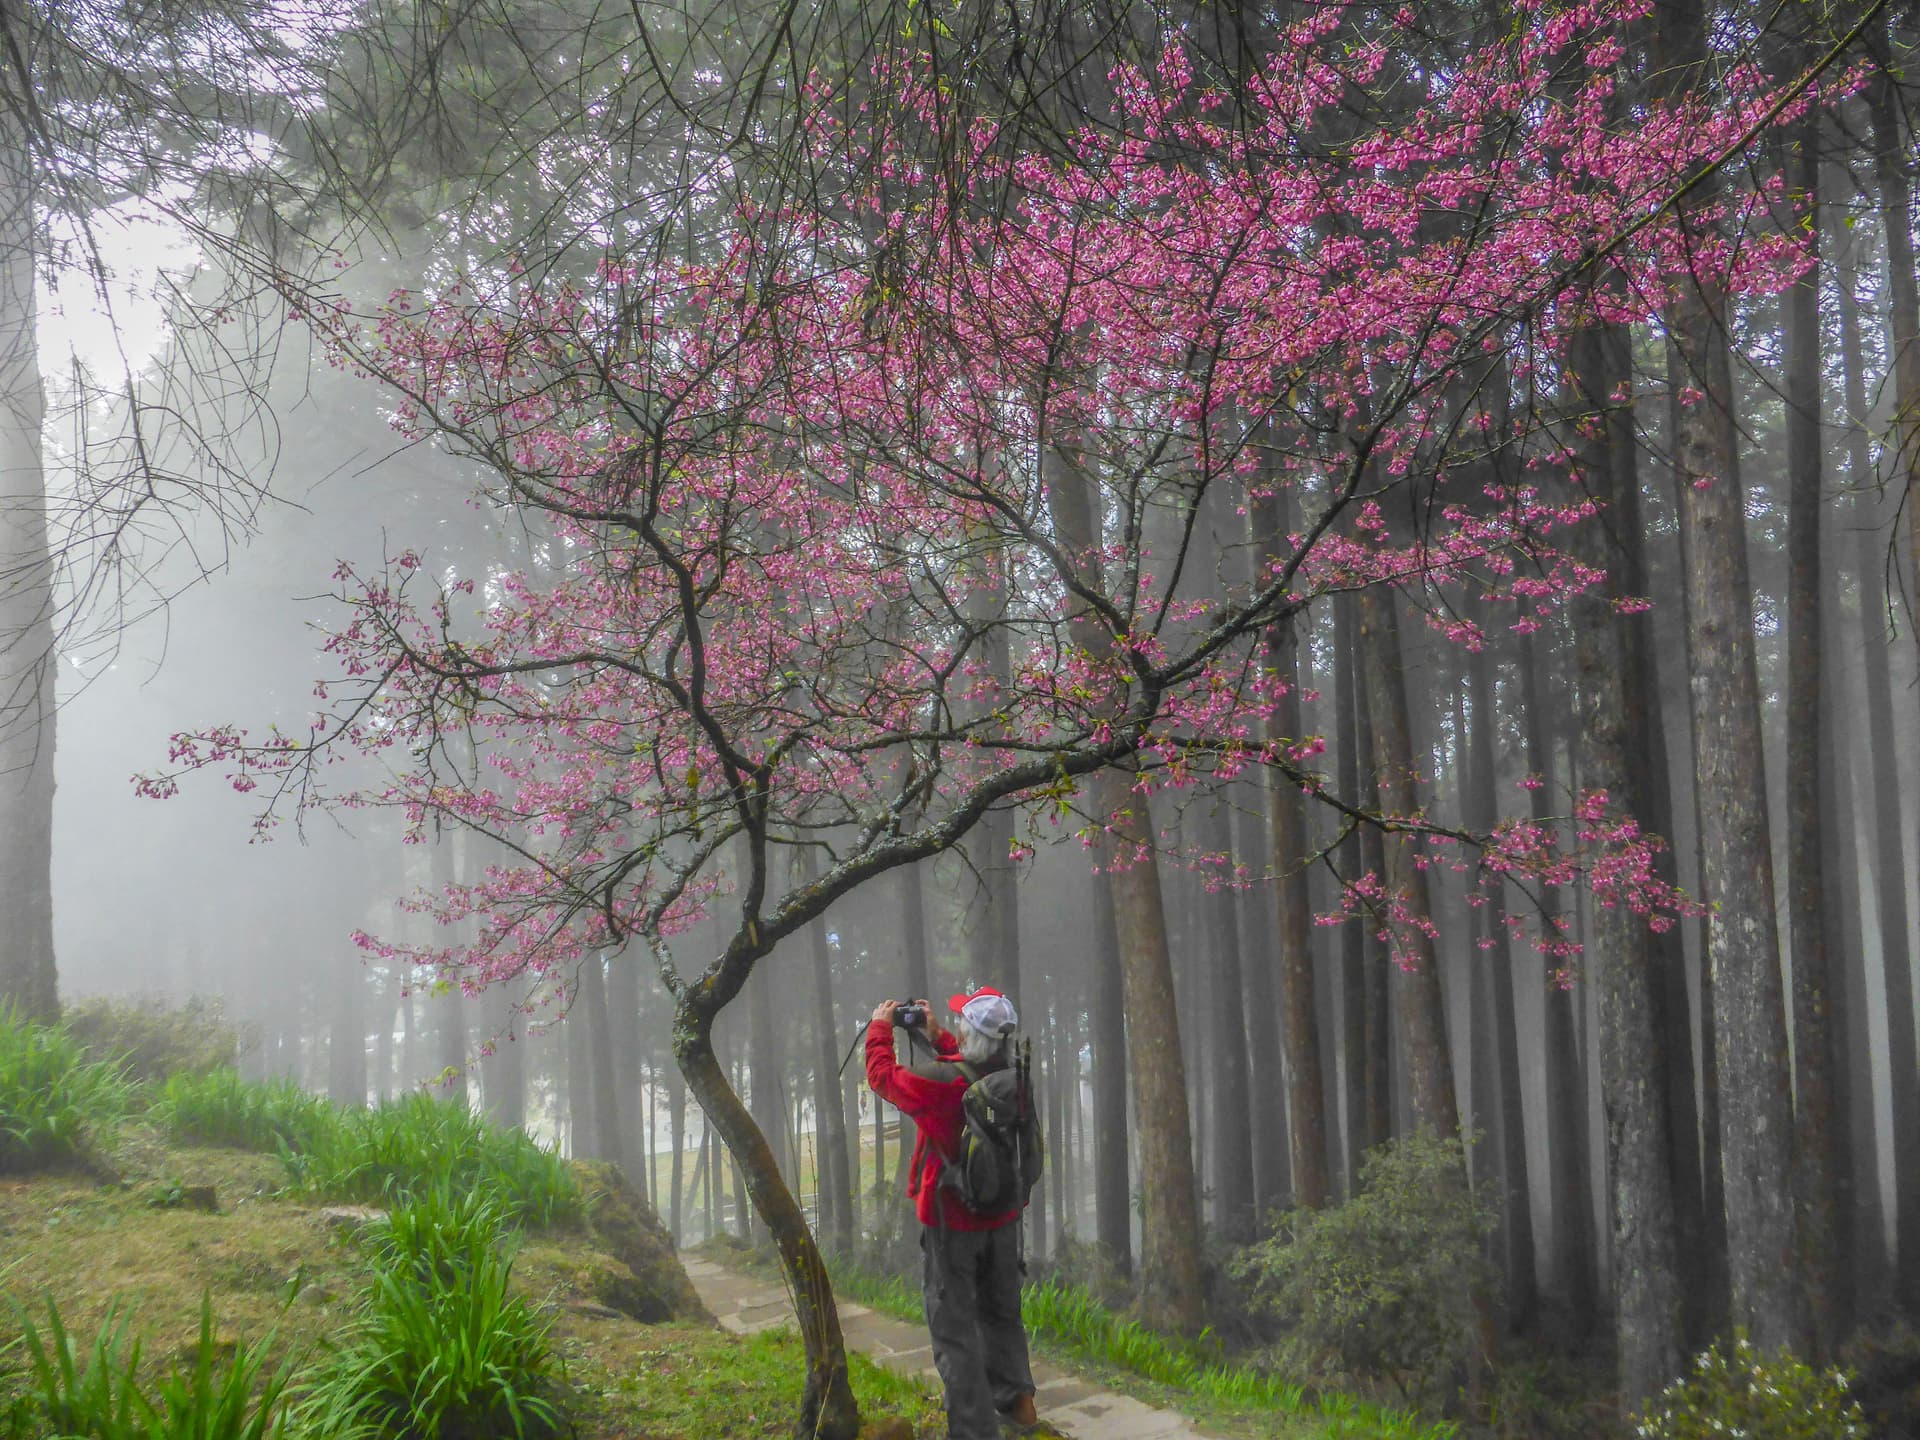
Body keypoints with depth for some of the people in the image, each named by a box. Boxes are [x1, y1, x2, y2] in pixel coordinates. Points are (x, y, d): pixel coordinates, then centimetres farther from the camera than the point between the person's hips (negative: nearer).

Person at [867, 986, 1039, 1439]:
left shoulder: (940, 1081, -26)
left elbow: (883, 1075, -9)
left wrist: (880, 1027, 7)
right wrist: (936, 1035, 17)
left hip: (951, 1222, -6)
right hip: (1003, 1217, 6)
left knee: (955, 1328, 3)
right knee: (1001, 1314, 25)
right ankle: (1016, 1400, 36)